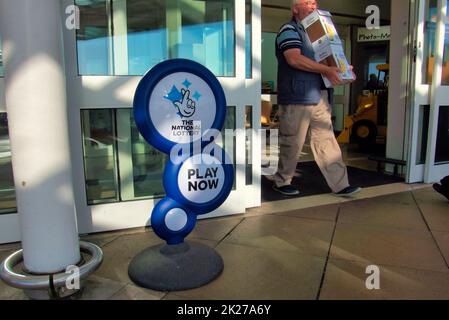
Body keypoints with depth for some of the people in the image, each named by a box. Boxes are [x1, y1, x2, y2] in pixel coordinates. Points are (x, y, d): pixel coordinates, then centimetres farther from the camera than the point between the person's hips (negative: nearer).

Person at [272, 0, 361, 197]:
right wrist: (326, 70, -23)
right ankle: (281, 181, 18)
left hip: (319, 98, 8)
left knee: (326, 141, 6)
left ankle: (339, 184, 9)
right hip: (297, 99, -8)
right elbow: (294, 59, -20)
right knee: (292, 143, 1)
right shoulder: (289, 30, -4)